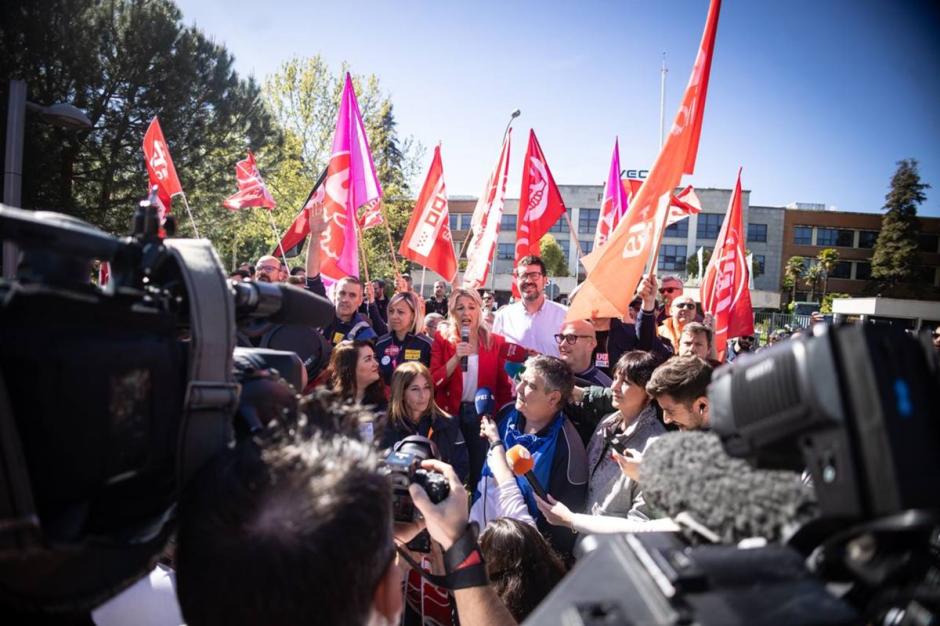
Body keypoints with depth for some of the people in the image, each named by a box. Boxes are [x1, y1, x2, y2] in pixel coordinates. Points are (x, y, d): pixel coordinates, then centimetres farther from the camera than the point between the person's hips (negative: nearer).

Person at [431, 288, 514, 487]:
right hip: (451, 413, 0)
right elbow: (434, 382, -7)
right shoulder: (442, 340, 0)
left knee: (481, 469, 9)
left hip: (483, 414, 1)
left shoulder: (496, 342, 2)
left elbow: (504, 385, 4)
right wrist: (456, 357, -19)